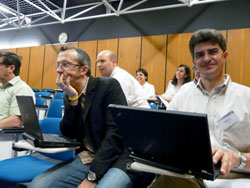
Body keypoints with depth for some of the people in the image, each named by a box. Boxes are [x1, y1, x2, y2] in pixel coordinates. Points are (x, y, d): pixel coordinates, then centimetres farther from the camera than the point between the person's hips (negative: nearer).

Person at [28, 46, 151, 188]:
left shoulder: (109, 86, -9)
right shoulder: (69, 96, 9)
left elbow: (116, 132, -16)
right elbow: (68, 135, 1)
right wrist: (72, 98, -11)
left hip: (115, 160, -4)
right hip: (83, 161, 5)